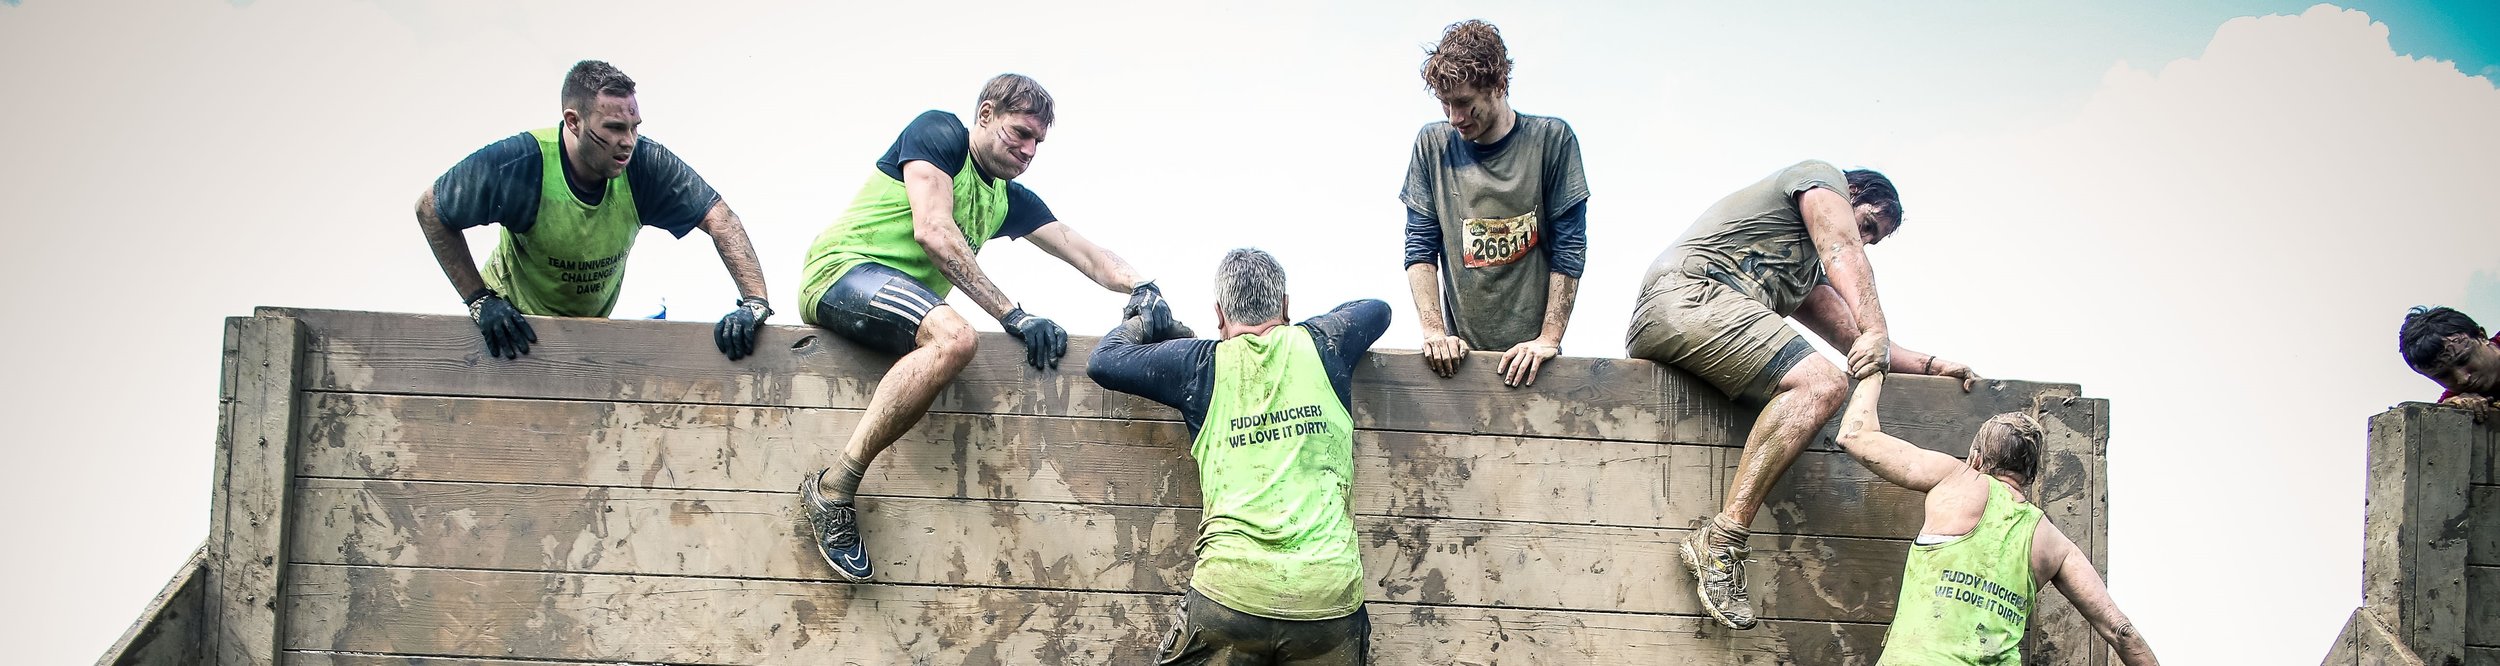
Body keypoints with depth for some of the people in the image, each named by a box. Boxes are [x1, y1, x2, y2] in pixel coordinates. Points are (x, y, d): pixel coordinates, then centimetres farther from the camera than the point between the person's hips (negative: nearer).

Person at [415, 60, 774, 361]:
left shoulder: (644, 163, -22)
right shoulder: (520, 164, -27)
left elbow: (719, 218, -18)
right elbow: (431, 209, -14)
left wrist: (754, 301, -31)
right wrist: (479, 301, -18)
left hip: (593, 325, 4)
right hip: (516, 324, -4)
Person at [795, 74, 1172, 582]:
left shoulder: (1010, 201, 20)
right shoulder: (938, 132, -2)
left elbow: (1086, 254, 15)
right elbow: (933, 231, -15)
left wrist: (1140, 286, -9)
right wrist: (1013, 315, -20)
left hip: (907, 306, 9)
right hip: (844, 272, -9)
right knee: (953, 337, -34)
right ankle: (834, 488, -34)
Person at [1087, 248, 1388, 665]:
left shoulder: (1202, 365, 8)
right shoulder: (1321, 346, 11)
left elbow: (1103, 360, 19)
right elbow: (1378, 310, 33)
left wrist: (1150, 322, 37)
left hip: (1231, 594, -1)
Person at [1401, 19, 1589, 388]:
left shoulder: (1552, 139, 2)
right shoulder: (1432, 144, 8)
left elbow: (1569, 248, 1)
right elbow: (1420, 248, 8)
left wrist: (1548, 339, -6)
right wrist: (1435, 332, -4)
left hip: (1530, 352, -1)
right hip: (1460, 354, 1)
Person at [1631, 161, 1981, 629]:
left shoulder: (1809, 274, 40)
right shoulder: (1822, 178, 16)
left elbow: (1853, 337, 34)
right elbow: (1843, 254, 0)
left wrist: (1929, 364, 23)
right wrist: (1877, 332, -12)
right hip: (1688, 291, -10)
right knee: (1822, 384, -22)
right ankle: (1721, 540, -31)